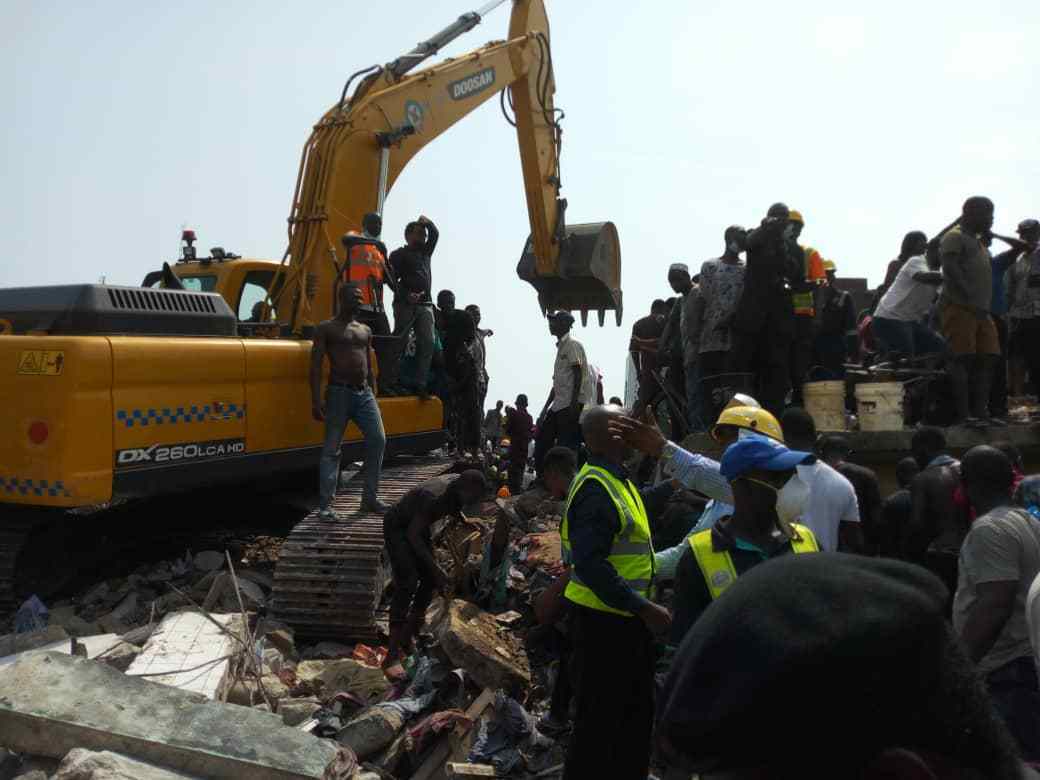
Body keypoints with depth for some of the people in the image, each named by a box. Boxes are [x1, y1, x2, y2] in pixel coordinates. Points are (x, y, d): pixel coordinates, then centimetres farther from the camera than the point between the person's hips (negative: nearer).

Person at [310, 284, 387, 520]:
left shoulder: (365, 331, 18)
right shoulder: (327, 328, 1)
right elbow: (316, 366, -6)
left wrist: (371, 395, 16)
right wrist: (316, 400, -15)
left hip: (364, 393, 6)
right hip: (339, 393, -5)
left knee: (378, 440, -2)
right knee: (332, 449, -2)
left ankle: (370, 498, 9)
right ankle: (325, 505, 1)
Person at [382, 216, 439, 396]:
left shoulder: (425, 252, 24)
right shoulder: (399, 254, 4)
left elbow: (435, 235, 21)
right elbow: (392, 279, -6)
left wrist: (428, 223, 3)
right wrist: (406, 295, -18)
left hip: (425, 305, 6)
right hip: (405, 304, -6)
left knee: (427, 343, -7)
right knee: (398, 343, -6)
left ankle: (420, 384, -9)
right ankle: (390, 383, -6)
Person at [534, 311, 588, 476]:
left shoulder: (573, 345, -6)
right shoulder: (560, 347, 21)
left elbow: (578, 374, -15)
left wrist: (574, 404, -23)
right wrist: (546, 407, 20)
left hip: (570, 405, -9)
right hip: (558, 405, 9)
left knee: (566, 445, -8)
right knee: (542, 439, 8)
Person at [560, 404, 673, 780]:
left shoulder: (615, 478, 9)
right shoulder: (596, 489, -24)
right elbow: (590, 564, -31)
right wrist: (644, 608, -29)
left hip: (625, 616, 10)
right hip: (604, 619, -10)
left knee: (636, 711, 23)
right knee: (599, 719, 5)